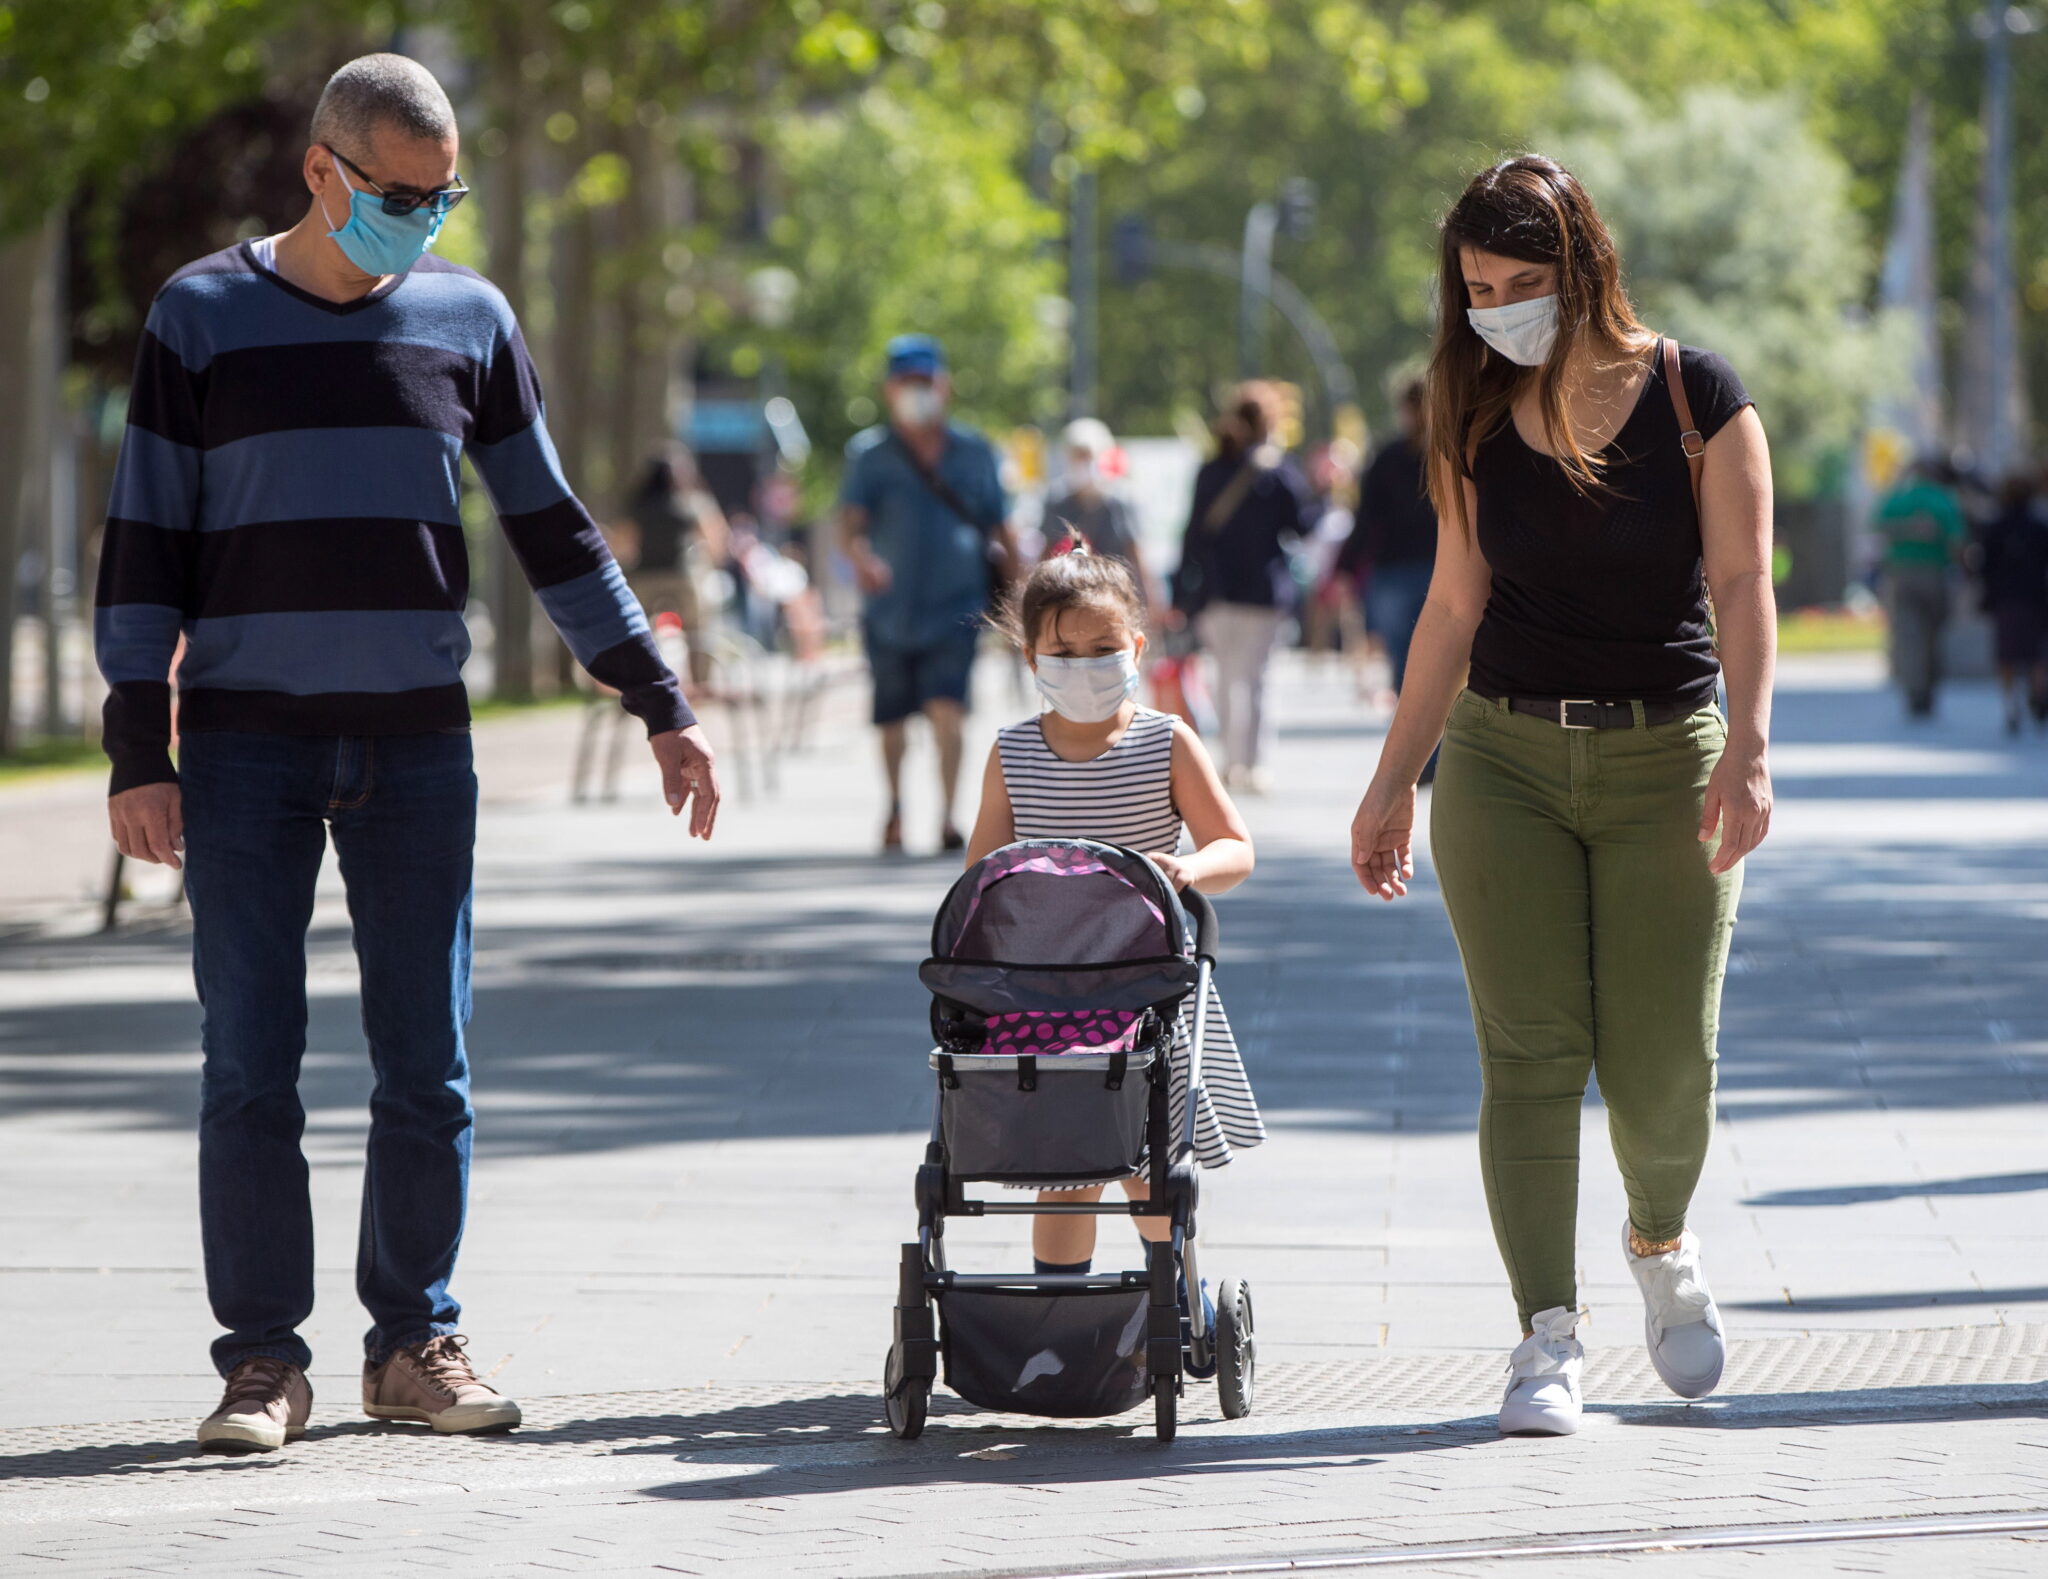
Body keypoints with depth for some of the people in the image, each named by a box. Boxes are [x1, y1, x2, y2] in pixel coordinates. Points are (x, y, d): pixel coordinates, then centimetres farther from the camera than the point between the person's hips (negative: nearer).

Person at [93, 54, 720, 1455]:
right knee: (251, 1069, -3)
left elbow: (552, 527, 14)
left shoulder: (469, 319, 8)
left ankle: (416, 1341, 12)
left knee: (428, 1066, 2)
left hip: (417, 746, 2)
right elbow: (144, 548, 1)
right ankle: (265, 1360, 3)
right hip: (246, 747, -2)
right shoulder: (203, 318, 1)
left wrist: (661, 706, 11)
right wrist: (140, 752, -6)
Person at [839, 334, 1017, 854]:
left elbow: (1000, 528, 14)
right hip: (891, 610, 1)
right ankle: (895, 808, 33)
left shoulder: (974, 452, 7)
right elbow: (850, 523, -10)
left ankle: (947, 817, -20)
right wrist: (861, 557, -32)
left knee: (946, 710, -18)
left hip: (955, 609, -1)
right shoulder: (870, 453, 2)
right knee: (892, 722, 10)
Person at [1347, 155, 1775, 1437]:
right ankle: (1548, 1335, -7)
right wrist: (1394, 779, 12)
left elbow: (1743, 580, -7)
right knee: (1530, 1051, -8)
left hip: (1665, 758, -2)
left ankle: (1662, 1244, 28)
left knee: (1664, 1062, -4)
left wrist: (1748, 745, -19)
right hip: (1506, 756, 2)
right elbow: (1456, 608, 12)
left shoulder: (1697, 398, -3)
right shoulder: (1480, 422, 6)